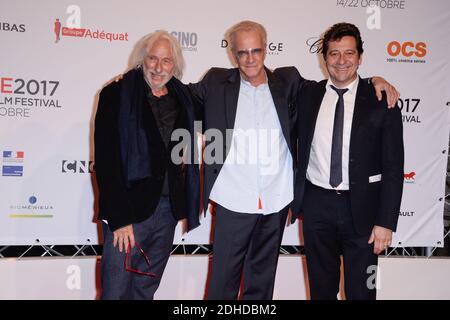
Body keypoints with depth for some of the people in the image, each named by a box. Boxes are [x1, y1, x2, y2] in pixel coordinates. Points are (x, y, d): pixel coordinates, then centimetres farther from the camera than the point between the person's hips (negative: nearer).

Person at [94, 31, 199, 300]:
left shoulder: (183, 97, 8)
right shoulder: (117, 94, -6)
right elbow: (106, 159, -11)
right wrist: (119, 217, -16)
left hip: (169, 208, 5)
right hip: (129, 210, -4)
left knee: (146, 289, 15)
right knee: (116, 290, 2)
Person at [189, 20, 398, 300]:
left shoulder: (288, 82, 6)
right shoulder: (217, 83, 2)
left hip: (276, 201, 2)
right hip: (233, 201, -2)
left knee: (262, 277, 17)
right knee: (224, 278, 6)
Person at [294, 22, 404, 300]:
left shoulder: (382, 101, -5)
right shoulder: (308, 95, 3)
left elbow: (393, 167, -6)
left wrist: (386, 222, -10)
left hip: (361, 206, -2)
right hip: (317, 204, 2)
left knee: (361, 290, 11)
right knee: (321, 287, 17)